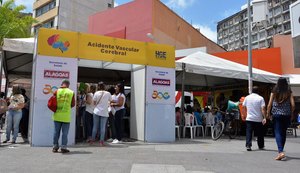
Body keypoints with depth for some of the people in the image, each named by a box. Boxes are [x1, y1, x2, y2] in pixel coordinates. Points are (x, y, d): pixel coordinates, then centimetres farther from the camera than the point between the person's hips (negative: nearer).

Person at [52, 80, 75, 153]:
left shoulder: (57, 91, 0)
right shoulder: (71, 92, -1)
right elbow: (73, 104, 4)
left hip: (57, 115, 2)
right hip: (66, 116, -2)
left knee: (56, 132, 12)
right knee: (64, 132, 4)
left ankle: (55, 147, 18)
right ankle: (63, 147, 6)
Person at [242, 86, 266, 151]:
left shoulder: (247, 97, 3)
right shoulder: (260, 98, -5)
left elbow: (244, 107, 10)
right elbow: (263, 109, -12)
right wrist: (264, 118, -11)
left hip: (249, 118, 1)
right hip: (258, 119, -1)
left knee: (248, 133, 1)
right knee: (260, 133, 12)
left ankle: (248, 145, -8)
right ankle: (261, 146, 23)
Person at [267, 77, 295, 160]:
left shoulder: (274, 92, -3)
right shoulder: (289, 92, 1)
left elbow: (269, 105, -4)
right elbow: (293, 105, -4)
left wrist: (268, 114, 9)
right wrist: (291, 114, 12)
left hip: (277, 114, -2)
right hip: (287, 115, 2)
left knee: (278, 133, -4)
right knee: (283, 133, 15)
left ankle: (281, 152, -19)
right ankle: (280, 150, 27)